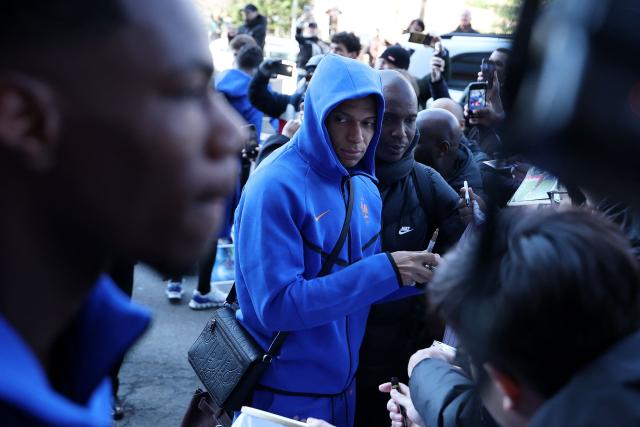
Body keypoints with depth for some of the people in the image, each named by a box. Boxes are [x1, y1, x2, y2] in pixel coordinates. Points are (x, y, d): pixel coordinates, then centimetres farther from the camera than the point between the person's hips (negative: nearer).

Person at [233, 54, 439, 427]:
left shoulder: (365, 188, 1)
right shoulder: (276, 186, -21)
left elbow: (360, 281, 9)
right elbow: (278, 305, -26)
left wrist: (415, 275, -11)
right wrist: (386, 270, -27)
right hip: (283, 394, -7)